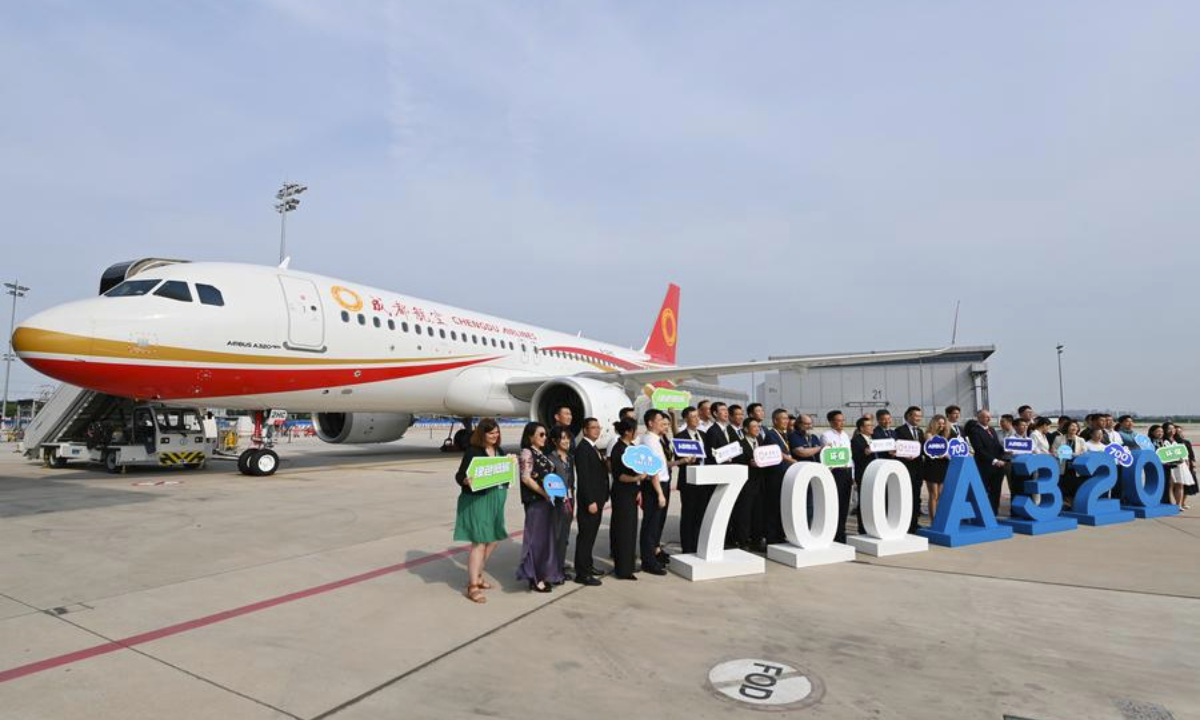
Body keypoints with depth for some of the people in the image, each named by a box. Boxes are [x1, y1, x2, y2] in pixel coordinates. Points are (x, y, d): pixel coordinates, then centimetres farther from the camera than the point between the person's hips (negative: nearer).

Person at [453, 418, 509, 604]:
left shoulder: (500, 451, 9)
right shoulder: (473, 451, -11)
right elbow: (459, 475, -14)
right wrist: (466, 481, -33)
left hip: (496, 501, 8)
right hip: (477, 501, -8)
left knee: (493, 540, 17)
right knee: (479, 542, -6)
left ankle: (478, 575, 35)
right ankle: (472, 587, 3)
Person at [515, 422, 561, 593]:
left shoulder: (541, 454, 14)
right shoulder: (527, 453, -10)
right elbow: (526, 478, -17)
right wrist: (544, 493, -19)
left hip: (547, 501, 8)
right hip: (535, 501, -8)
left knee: (547, 537, 13)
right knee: (536, 538, -2)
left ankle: (545, 574, 23)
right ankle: (535, 579, 7)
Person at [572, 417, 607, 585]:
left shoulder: (593, 447, 14)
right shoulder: (582, 448, -15)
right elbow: (583, 477, -20)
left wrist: (601, 498, 13)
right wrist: (590, 501, -21)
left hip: (597, 499, 9)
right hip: (588, 501, -9)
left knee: (591, 535, 18)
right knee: (585, 536, -3)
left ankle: (588, 565, 29)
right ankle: (582, 573, 4)